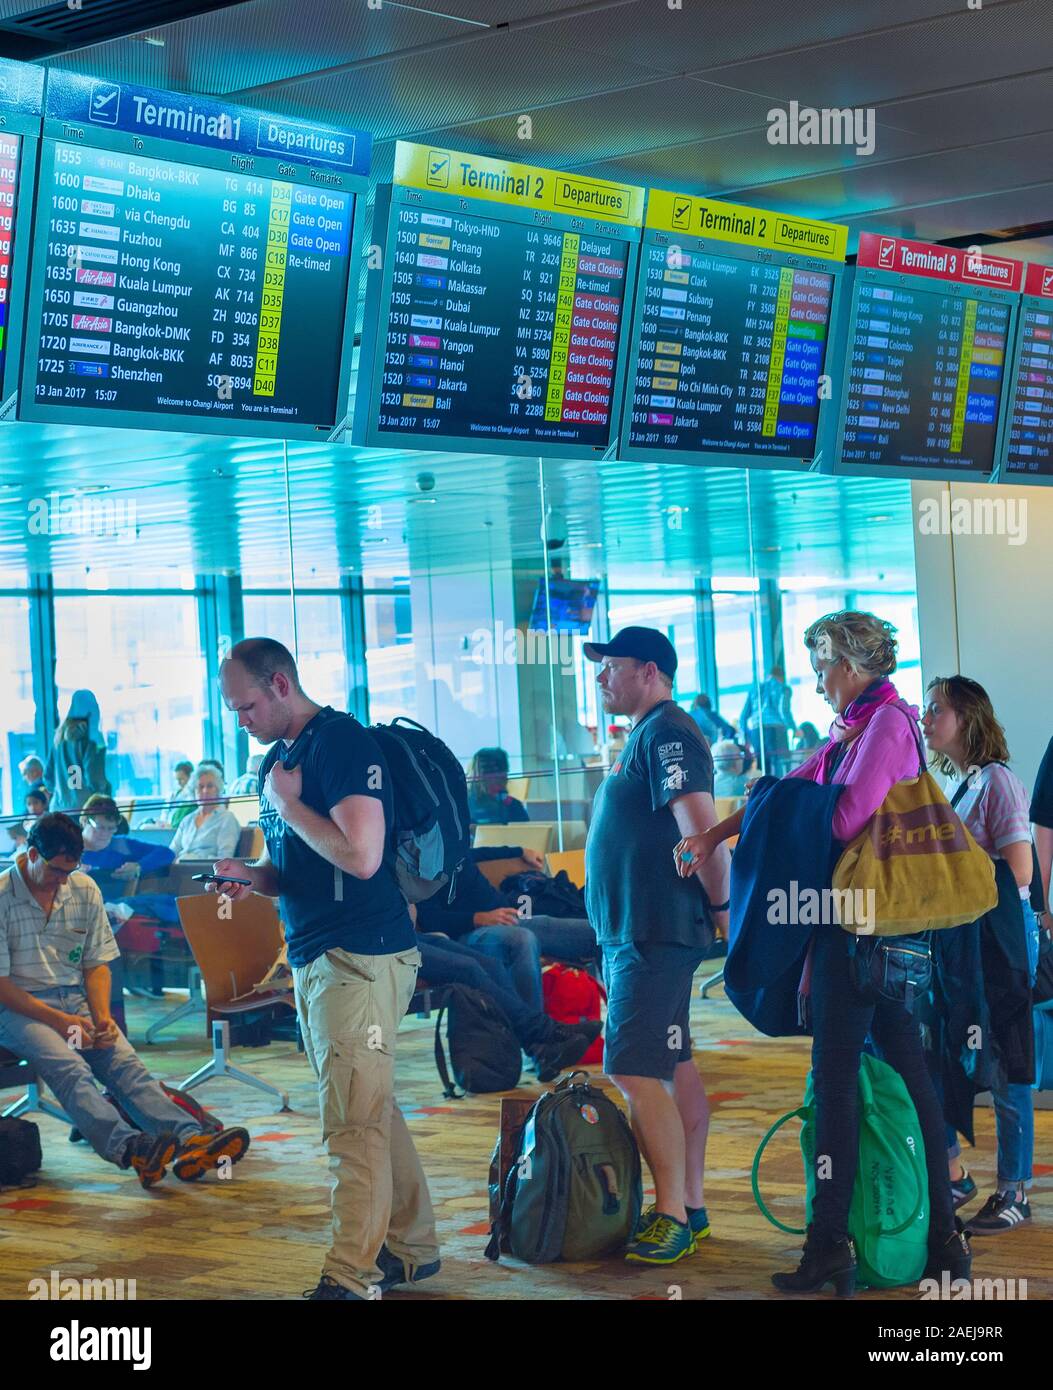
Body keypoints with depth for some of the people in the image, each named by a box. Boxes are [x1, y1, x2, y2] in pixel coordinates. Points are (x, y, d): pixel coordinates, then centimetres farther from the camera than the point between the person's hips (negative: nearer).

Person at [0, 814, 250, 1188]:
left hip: (74, 1000, 5)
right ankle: (130, 1150, -54)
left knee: (125, 1062, -22)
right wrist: (59, 1021, -17)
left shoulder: (84, 890, 9)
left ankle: (189, 1143, -43)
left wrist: (102, 1016, -6)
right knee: (70, 1068, -32)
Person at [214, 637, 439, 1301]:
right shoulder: (278, 758, 15)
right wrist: (251, 875, 3)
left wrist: (289, 801, -14)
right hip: (312, 958, 10)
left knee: (354, 1122, -8)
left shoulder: (344, 743, -14)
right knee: (373, 1111, 16)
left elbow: (360, 857, -24)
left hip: (361, 958, -10)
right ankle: (411, 1247, 25)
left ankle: (351, 1276, -5)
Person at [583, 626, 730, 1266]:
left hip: (653, 935, -11)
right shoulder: (648, 735, 18)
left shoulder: (665, 733, -14)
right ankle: (690, 1207, 18)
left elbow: (701, 829, -23)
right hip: (636, 929, 11)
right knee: (673, 1069, 12)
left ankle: (673, 1218, -7)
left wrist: (721, 904, -13)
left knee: (637, 1072, -11)